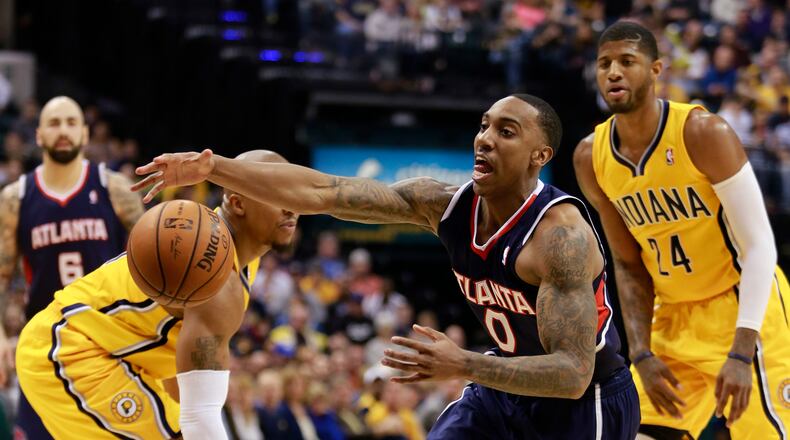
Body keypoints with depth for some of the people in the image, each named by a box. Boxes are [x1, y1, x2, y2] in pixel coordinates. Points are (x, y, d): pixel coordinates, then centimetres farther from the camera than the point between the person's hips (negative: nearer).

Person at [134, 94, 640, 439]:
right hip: (511, 384, 7)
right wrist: (213, 168, -23)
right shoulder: (446, 205, -11)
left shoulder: (560, 234, -30)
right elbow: (321, 192, -14)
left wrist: (464, 366, -47)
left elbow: (573, 374, -36)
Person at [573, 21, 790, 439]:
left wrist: (741, 354, -26)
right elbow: (628, 264, 7)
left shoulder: (703, 133, -20)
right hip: (675, 316, 6)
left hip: (742, 306, -6)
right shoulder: (591, 158, -3)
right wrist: (641, 354, -5)